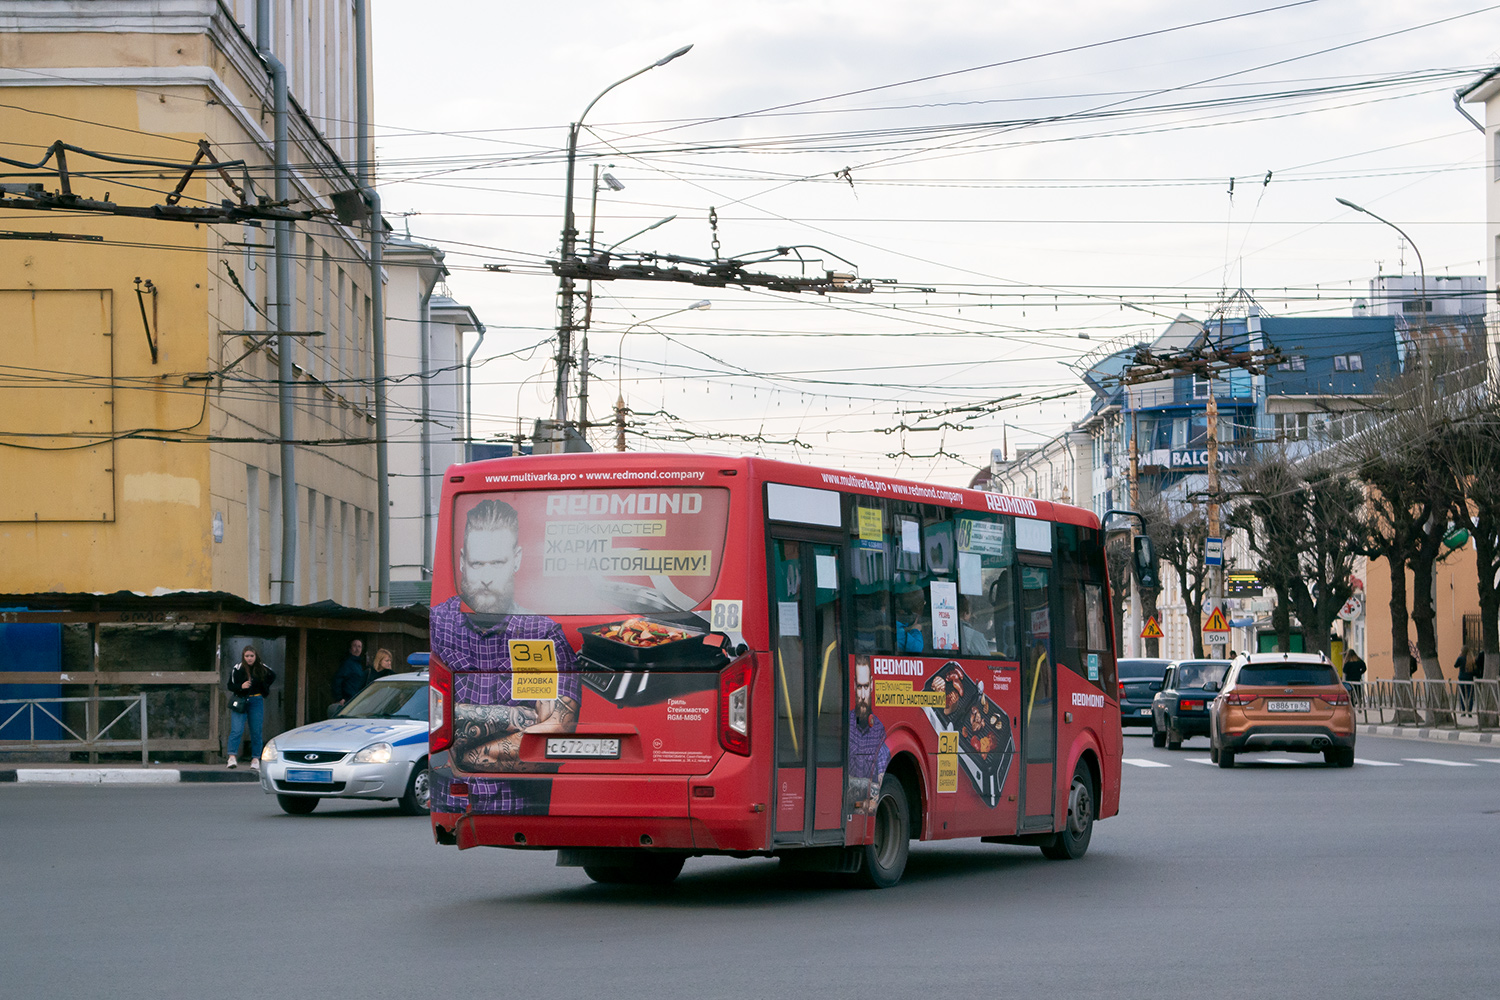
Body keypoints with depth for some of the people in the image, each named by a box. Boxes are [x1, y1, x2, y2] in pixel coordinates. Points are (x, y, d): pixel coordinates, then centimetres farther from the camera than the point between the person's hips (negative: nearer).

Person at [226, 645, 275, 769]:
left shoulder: (261, 668, 2)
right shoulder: (238, 669, -6)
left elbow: (272, 676, 22)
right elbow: (230, 686, -4)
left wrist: (265, 688, 12)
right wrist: (241, 686, -22)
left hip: (256, 702, 3)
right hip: (241, 700, -2)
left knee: (256, 731, 3)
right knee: (237, 730, -15)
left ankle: (255, 758, 10)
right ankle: (232, 757, -22)